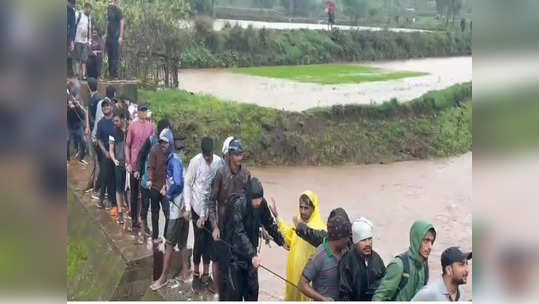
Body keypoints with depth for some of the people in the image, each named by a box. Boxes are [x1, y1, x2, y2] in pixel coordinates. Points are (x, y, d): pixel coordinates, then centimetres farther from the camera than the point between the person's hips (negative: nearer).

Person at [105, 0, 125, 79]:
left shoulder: (118, 11, -8)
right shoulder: (109, 10, 13)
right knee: (109, 55, 10)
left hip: (115, 37, -8)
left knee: (115, 56, -7)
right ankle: (110, 73, 16)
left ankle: (115, 74, -4)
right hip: (109, 36, 8)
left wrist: (121, 36, -16)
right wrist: (106, 34, 16)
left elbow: (122, 23, -11)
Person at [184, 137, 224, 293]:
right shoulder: (195, 161, -15)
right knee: (199, 241, 1)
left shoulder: (219, 162, -8)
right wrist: (187, 207, -10)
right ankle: (196, 274, 19)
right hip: (198, 207, -2)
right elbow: (188, 184, -6)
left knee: (209, 241, 10)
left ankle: (206, 275, 23)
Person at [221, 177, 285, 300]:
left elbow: (269, 224, 6)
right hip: (234, 251, -5)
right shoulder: (238, 204, -25)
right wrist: (253, 255, -39)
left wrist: (281, 241, -1)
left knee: (252, 287, 8)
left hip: (250, 250, 5)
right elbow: (239, 233, -32)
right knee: (234, 288, -1)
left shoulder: (262, 204, -8)